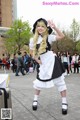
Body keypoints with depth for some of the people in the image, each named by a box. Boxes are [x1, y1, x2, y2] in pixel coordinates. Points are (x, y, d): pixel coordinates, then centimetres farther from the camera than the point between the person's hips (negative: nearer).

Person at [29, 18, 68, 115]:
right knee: (39, 82, 11)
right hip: (43, 64, 2)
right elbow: (31, 52, 11)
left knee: (60, 81, 2)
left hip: (53, 62, -2)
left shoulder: (49, 37, -7)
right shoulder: (33, 40, 0)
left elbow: (62, 36, -16)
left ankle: (64, 102, 14)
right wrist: (37, 60, -1)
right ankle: (35, 100, 32)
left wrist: (54, 27, -25)